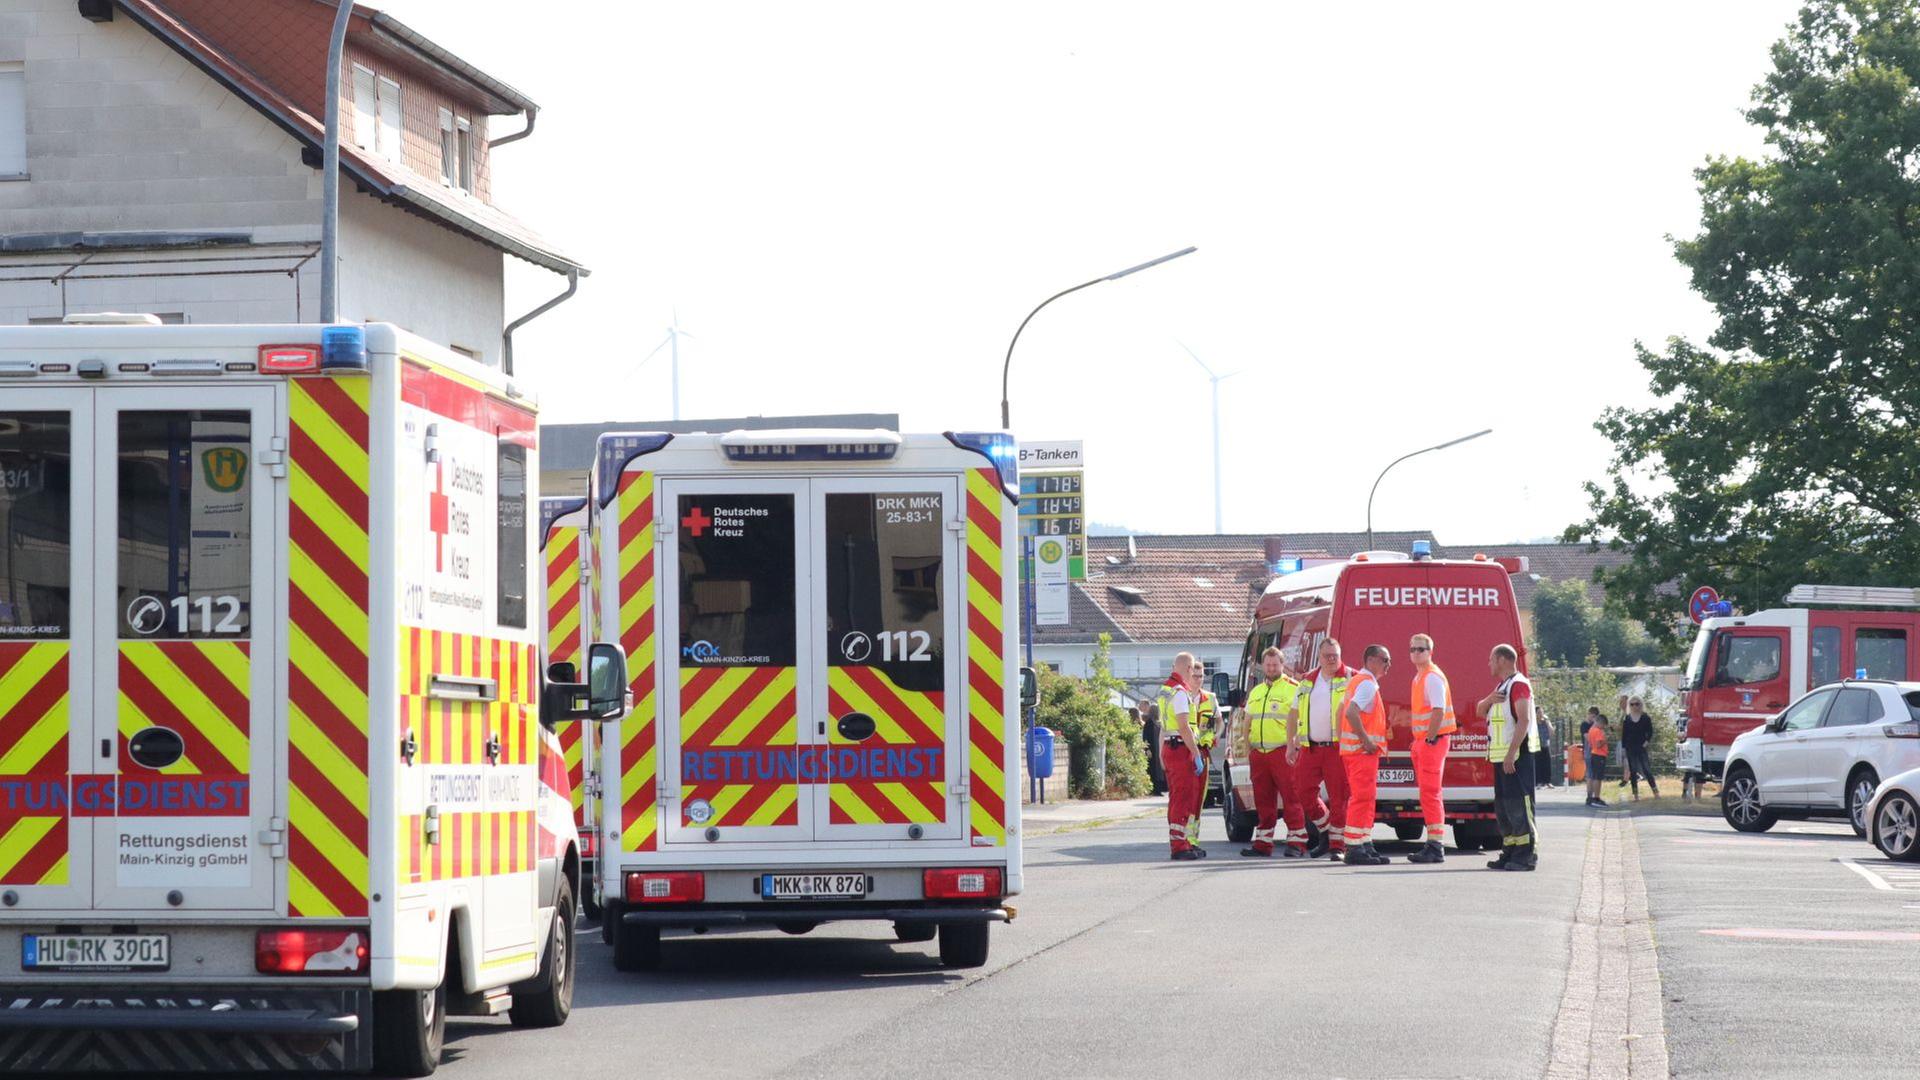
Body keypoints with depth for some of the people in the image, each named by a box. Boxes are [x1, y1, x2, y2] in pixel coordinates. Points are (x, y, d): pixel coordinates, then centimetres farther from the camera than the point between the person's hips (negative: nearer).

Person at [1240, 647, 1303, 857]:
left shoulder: (1293, 688, -1)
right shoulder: (1255, 692, 20)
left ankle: (1297, 843, -8)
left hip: (1282, 752, -6)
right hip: (1259, 753, 6)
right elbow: (1248, 723, 24)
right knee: (1263, 801, 8)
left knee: (1291, 799, -8)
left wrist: (1293, 748, -14)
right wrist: (1248, 749, 13)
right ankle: (1263, 845, 12)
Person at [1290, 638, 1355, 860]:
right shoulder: (1308, 682, 16)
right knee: (1303, 792, 3)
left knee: (1338, 797, -4)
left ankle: (1337, 844, 2)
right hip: (1310, 748, 5)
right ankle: (1325, 829, 24)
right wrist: (1291, 745, 13)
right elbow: (1294, 715, 20)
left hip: (1337, 748, -5)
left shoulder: (1351, 679, 1)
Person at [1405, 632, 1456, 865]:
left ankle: (1435, 847, -12)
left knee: (1430, 793, -11)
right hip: (1422, 741, 10)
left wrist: (1429, 739, -21)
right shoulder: (1419, 677, 18)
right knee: (1428, 794, 12)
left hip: (1433, 740, -10)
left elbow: (1439, 711, -21)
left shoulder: (1433, 677, -13)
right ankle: (1434, 844, 16)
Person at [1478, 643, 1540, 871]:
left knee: (1519, 805, -11)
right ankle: (1510, 852, 16)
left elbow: (1524, 720, -19)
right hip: (1502, 756, 10)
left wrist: (1511, 754, -25)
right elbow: (1480, 711, 24)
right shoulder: (1501, 686, 20)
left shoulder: (1519, 685, -11)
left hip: (1518, 755, -10)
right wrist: (1489, 700, -1)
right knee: (1502, 806, 11)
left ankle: (1526, 855, -12)